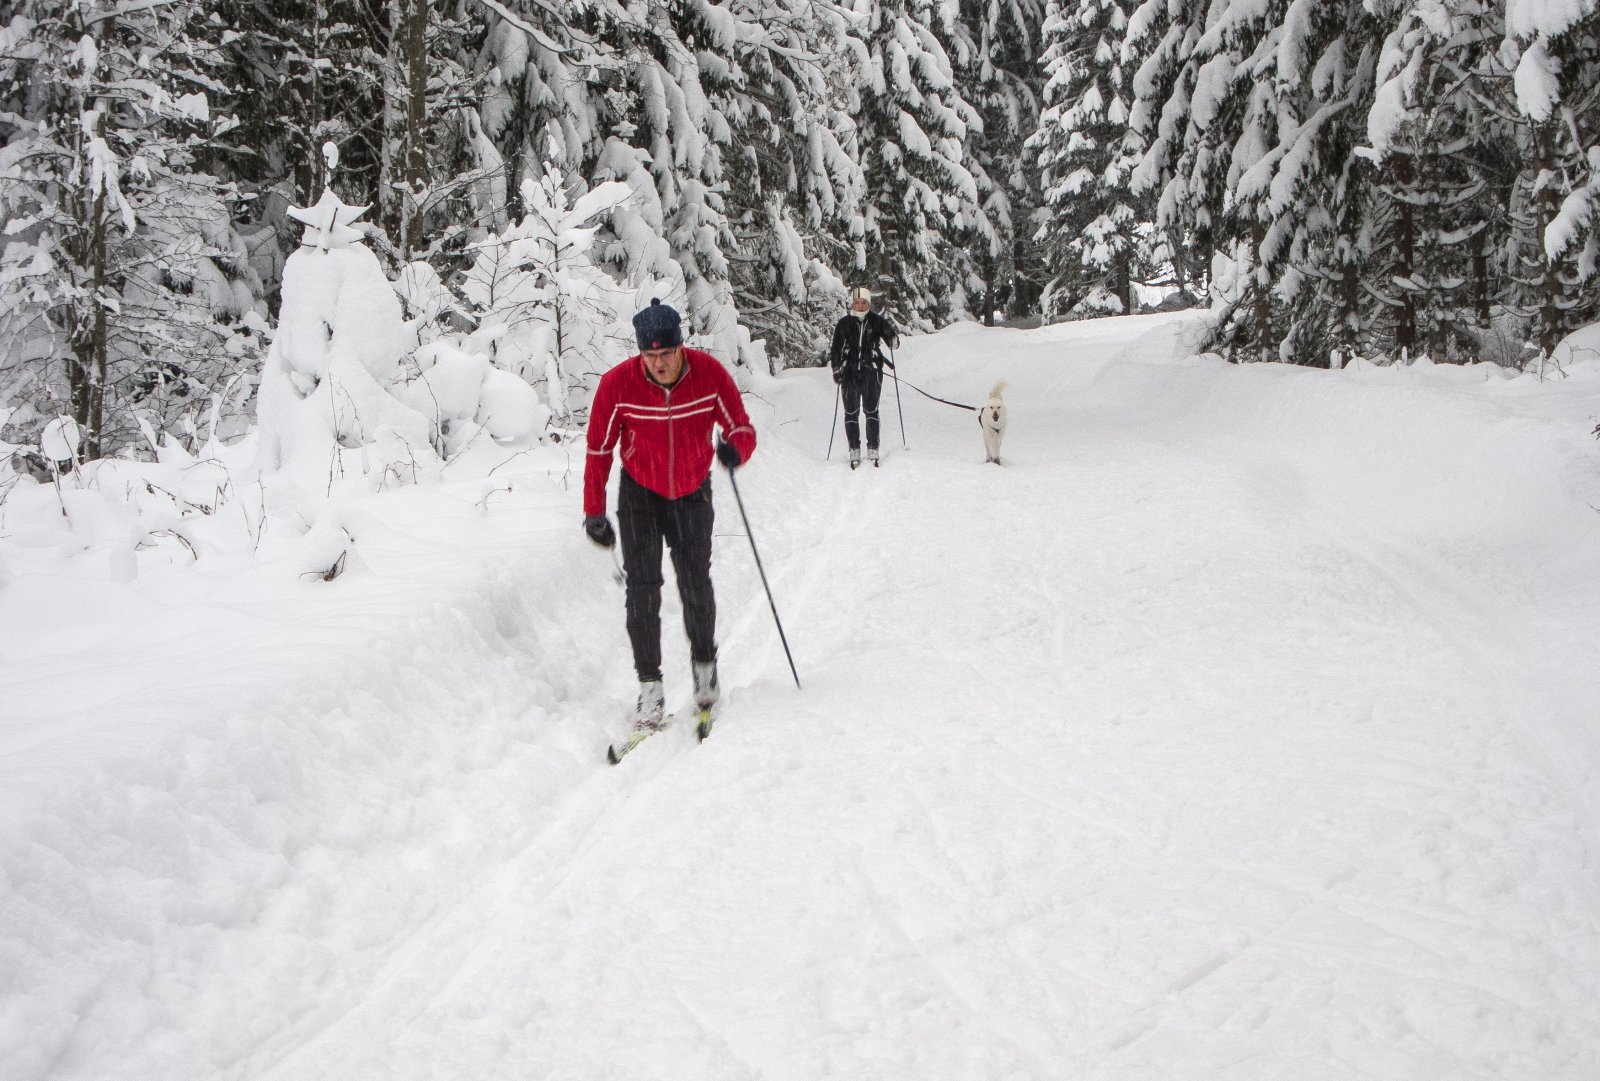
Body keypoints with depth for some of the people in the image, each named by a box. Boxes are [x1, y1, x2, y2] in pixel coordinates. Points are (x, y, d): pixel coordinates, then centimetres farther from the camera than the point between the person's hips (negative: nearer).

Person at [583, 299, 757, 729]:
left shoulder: (710, 374, -21)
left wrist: (735, 448, -39)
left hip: (692, 492, 1)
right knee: (643, 586, -8)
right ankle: (649, 684, -1)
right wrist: (594, 512, -7)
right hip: (640, 492, -1)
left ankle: (704, 662, 25)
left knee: (695, 584, 2)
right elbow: (599, 450, -11)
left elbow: (742, 429, -14)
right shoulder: (617, 384, -23)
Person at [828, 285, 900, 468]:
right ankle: (854, 450, 5)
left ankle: (873, 449, 2)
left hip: (871, 372, -1)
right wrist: (836, 369, 2)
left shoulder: (877, 321, 4)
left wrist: (893, 338, -21)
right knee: (851, 411, 0)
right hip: (850, 372, 1)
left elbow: (893, 341, 2)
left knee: (871, 410, -2)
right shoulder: (844, 323, 5)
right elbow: (836, 348, 10)